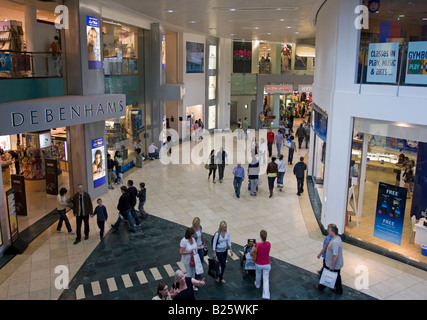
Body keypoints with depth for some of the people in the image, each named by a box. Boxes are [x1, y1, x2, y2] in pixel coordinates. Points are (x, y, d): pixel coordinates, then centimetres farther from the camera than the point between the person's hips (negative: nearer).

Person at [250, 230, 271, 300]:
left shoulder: (257, 245, -25)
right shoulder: (269, 244, -16)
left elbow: (251, 253, -12)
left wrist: (253, 255, 10)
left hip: (258, 264, -1)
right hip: (266, 265, 1)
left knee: (258, 275, 28)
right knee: (266, 279, 8)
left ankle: (257, 285, 56)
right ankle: (266, 296, 1)